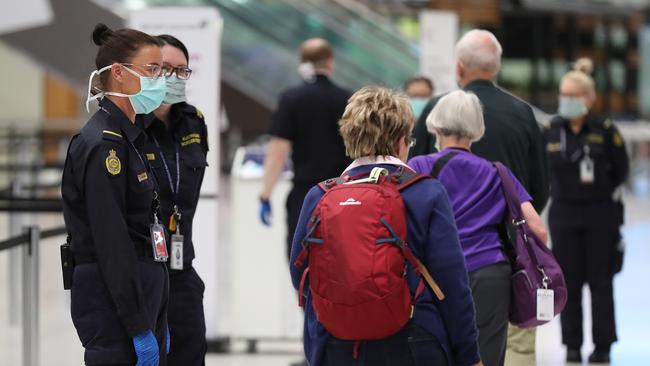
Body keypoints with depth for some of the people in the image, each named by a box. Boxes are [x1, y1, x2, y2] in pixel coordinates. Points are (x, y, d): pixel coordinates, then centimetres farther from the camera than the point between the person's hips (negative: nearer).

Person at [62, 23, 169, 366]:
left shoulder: (128, 138, 15)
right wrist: (140, 328, -20)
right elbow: (111, 244, -19)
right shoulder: (103, 145, -14)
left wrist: (157, 324, 18)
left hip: (141, 294, 9)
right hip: (113, 301, -9)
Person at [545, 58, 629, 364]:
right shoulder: (550, 131, -2)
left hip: (599, 214, -2)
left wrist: (599, 190, 1)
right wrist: (564, 189, 6)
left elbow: (621, 170, 3)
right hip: (563, 213, 2)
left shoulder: (605, 131, -8)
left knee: (600, 281, 3)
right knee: (569, 281, 4)